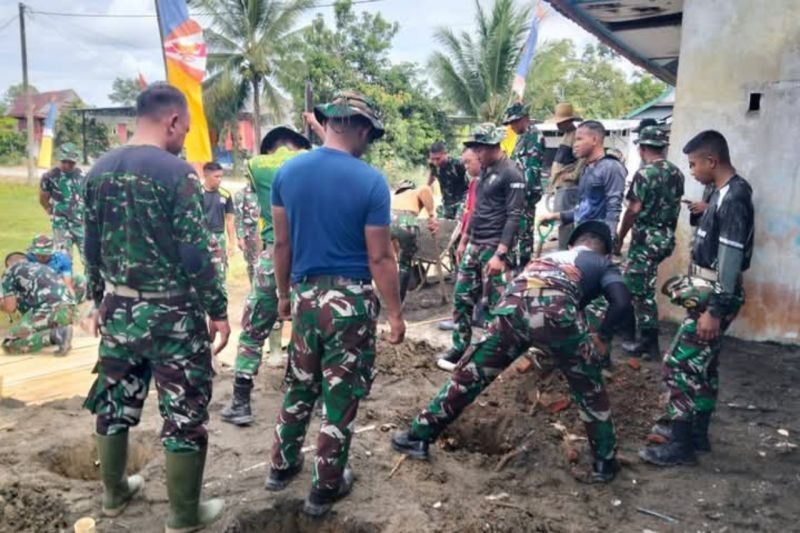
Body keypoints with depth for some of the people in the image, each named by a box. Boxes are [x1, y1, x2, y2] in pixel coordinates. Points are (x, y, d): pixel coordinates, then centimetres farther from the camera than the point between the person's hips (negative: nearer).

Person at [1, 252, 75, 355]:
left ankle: (54, 335, -13)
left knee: (9, 344, 2)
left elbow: (10, 308, 9)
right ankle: (60, 332, 7)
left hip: (49, 310, -8)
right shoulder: (41, 267, 33)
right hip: (69, 310, 8)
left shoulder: (10, 271, 15)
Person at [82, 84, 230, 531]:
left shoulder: (100, 170, 5)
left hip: (118, 309, 7)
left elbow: (93, 247, 11)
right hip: (172, 313, -7)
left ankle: (115, 494, 38)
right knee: (184, 413, 6)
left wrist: (100, 301, 21)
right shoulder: (178, 172, -17)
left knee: (115, 404, 19)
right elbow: (195, 254, -19)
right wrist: (218, 310, -9)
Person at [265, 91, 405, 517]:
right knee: (341, 394, 8)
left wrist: (283, 293, 17)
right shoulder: (370, 181, -13)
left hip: (305, 294, 5)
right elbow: (380, 258, -12)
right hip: (351, 298, -4)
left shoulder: (288, 171, 0)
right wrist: (395, 313, -3)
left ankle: (282, 465, 38)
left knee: (300, 385, 22)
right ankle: (325, 488, 21)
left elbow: (282, 243, 6)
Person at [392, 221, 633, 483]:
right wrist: (601, 336, 26)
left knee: (468, 375, 16)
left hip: (512, 308, 3)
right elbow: (623, 304, 11)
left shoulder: (548, 256, 42)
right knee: (590, 392, 20)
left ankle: (418, 437, 25)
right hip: (555, 311, -3)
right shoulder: (603, 264, 29)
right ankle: (605, 465, 29)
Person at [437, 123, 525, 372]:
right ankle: (460, 348, 21)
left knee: (492, 304, -1)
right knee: (462, 297, 10)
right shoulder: (485, 171, 14)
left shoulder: (511, 174, -12)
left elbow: (513, 217, -18)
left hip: (494, 248, -8)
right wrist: (464, 240, 20)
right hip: (474, 245, 8)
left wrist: (500, 253, -23)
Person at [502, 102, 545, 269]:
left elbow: (532, 167, -20)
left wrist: (524, 192, -25)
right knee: (523, 229, 13)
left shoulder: (534, 136, -11)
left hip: (526, 191, -10)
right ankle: (520, 264, 20)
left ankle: (521, 265, -7)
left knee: (522, 229, -10)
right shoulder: (523, 137, 20)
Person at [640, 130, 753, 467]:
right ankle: (696, 433, 29)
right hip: (708, 293, 10)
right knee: (702, 367, 17)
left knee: (679, 365, -6)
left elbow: (731, 259, -24)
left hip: (715, 298, -10)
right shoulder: (725, 193, 10)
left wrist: (715, 310, -24)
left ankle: (681, 445, 3)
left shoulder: (734, 198, -20)